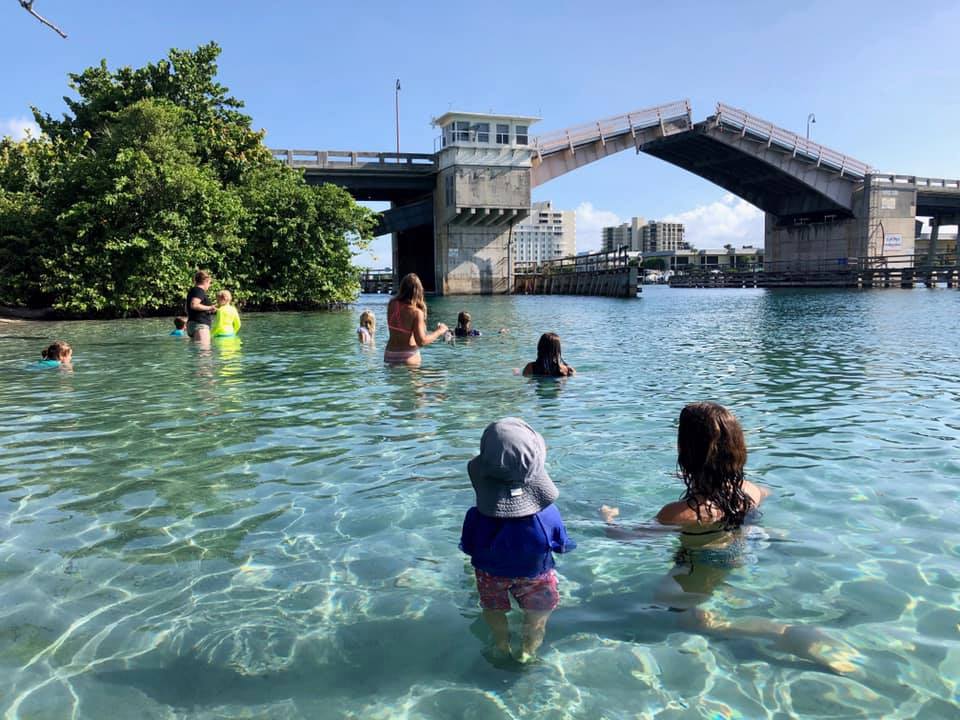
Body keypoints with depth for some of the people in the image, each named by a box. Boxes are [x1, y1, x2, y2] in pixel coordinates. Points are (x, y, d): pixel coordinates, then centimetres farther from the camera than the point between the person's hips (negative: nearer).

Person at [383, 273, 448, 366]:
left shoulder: (391, 304, -1)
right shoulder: (416, 312, -18)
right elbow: (421, 342, -20)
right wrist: (439, 331, -6)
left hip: (390, 353, 6)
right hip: (408, 355, -6)